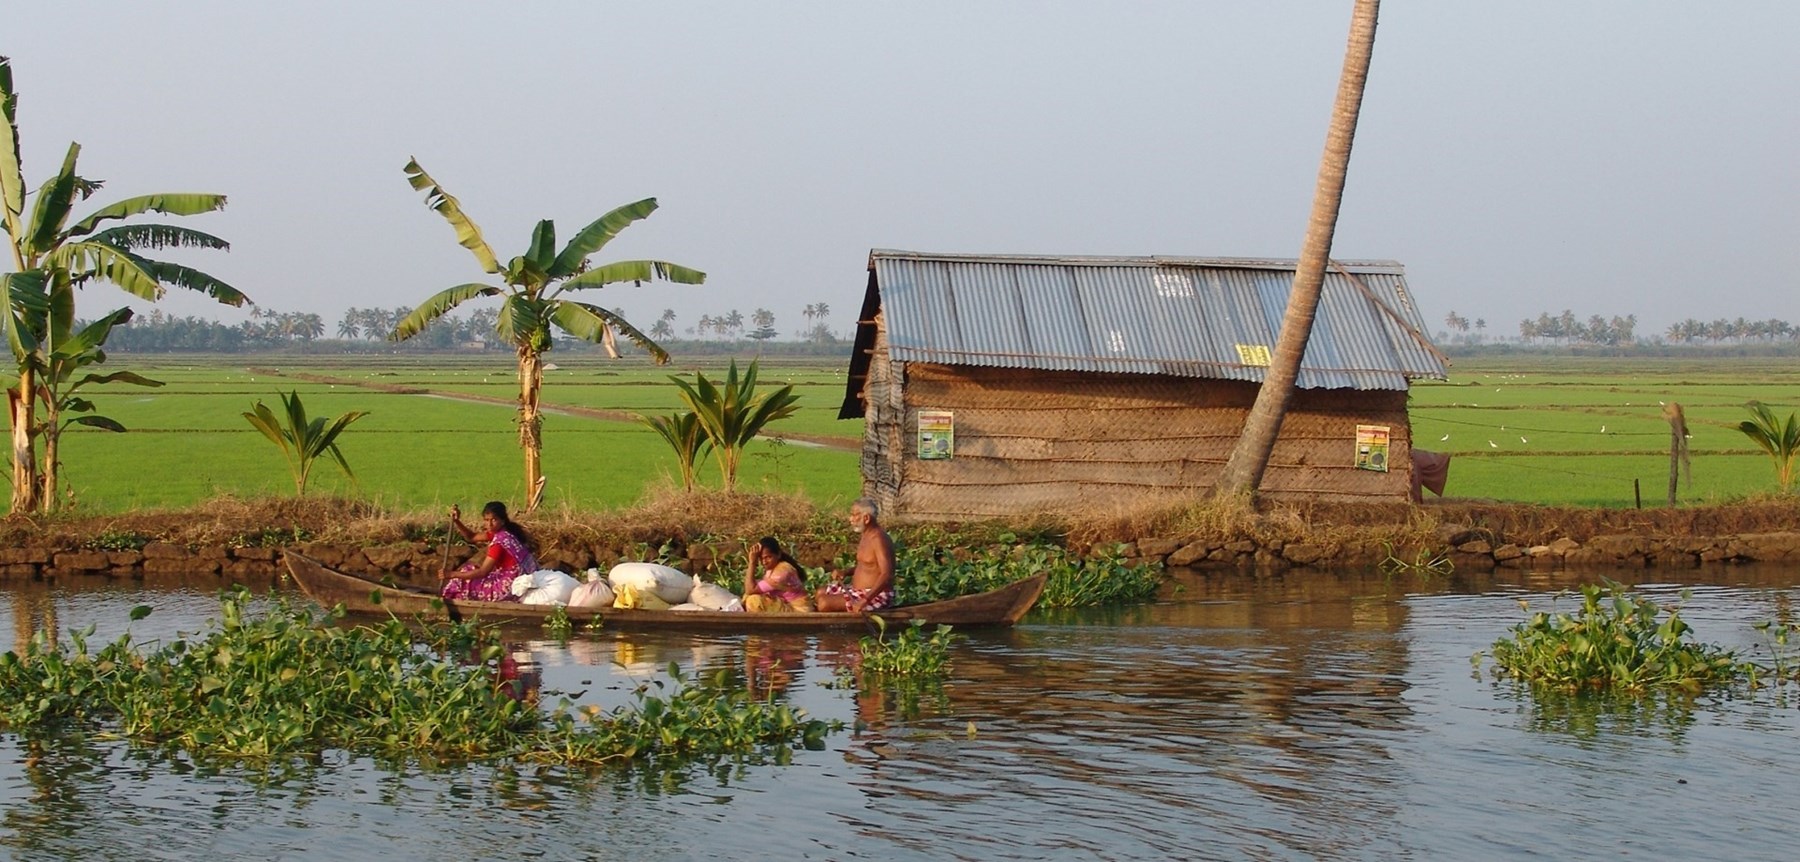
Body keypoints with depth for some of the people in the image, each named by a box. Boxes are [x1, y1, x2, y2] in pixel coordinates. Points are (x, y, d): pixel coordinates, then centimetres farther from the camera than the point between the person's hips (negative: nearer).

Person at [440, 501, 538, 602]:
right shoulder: (499, 532, 4)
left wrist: (452, 575, -19)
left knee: (465, 583, 2)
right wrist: (456, 521, -2)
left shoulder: (500, 540, -23)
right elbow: (471, 537, 13)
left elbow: (483, 572, -22)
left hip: (512, 587, -10)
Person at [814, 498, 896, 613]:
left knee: (824, 603, -21)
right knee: (820, 593, 15)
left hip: (876, 596, -11)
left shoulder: (878, 539, -20)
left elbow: (886, 575, -30)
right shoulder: (865, 535, 11)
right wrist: (844, 572, 6)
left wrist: (865, 600, -38)